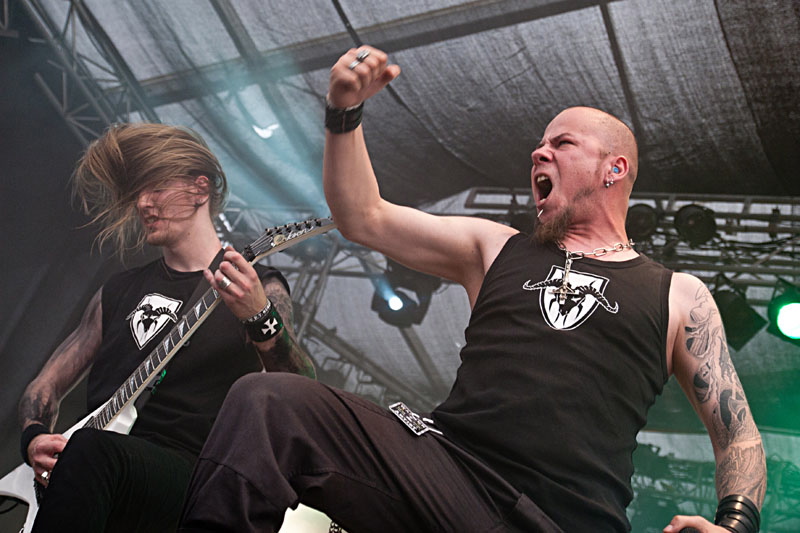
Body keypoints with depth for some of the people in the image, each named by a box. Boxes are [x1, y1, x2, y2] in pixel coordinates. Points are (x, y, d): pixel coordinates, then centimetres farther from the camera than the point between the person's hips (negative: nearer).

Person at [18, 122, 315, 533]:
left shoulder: (260, 289, 6)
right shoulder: (119, 291, 21)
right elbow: (45, 385, 24)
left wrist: (259, 320, -29)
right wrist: (35, 438, 0)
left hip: (187, 480, -4)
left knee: (91, 449, -36)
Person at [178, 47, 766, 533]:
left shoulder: (679, 297, 16)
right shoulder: (496, 248, 22)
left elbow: (738, 434, 14)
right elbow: (363, 218, 17)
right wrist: (346, 111, 5)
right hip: (446, 464, 2)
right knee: (266, 401, -23)